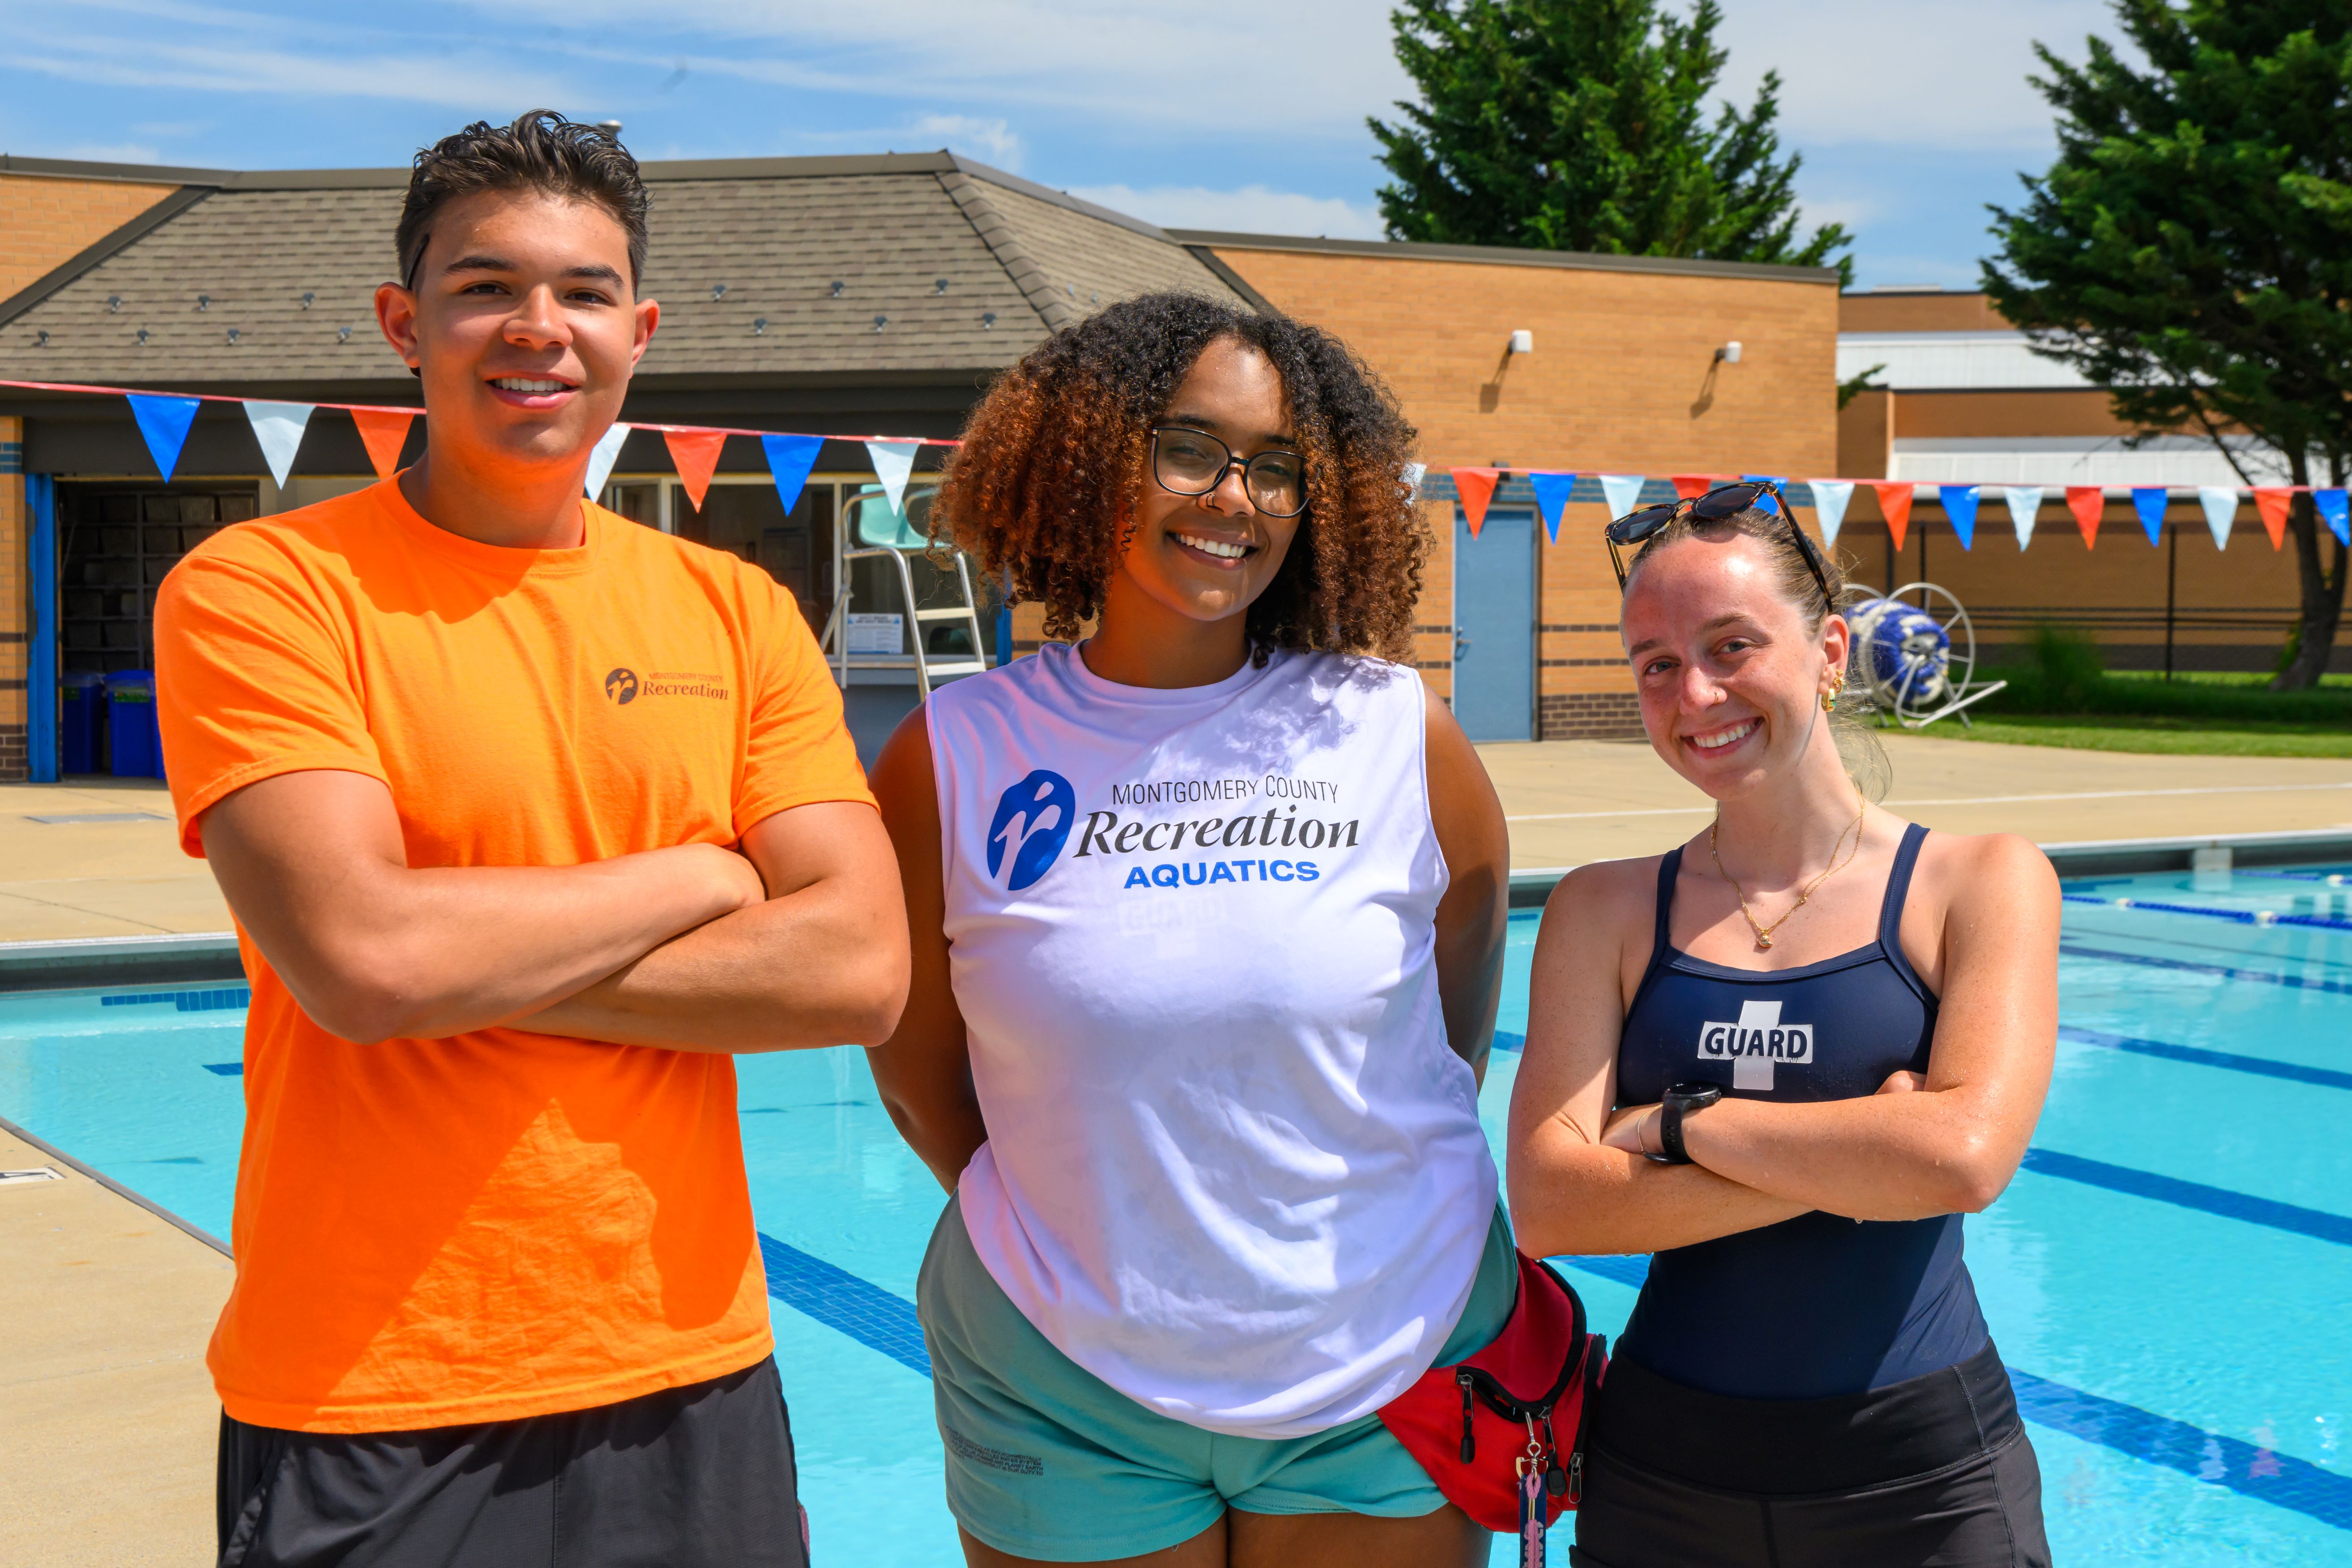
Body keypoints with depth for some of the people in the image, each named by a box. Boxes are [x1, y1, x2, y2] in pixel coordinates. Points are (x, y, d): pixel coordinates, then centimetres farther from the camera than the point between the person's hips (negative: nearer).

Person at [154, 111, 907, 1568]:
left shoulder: (738, 612, 4)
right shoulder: (261, 589, -6)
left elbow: (859, 970, -6)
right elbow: (356, 954, -20)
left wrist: (470, 964, -13)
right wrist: (696, 876, -8)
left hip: (691, 1379, 3)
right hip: (367, 1422, -3)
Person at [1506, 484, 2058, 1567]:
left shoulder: (1981, 883, -2)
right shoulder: (1604, 910, 1)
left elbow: (1967, 1157, -18)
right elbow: (1548, 1203, -11)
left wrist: (1679, 1122, -11)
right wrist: (1857, 1160, -16)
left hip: (1921, 1479, -1)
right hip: (1662, 1470, 2)